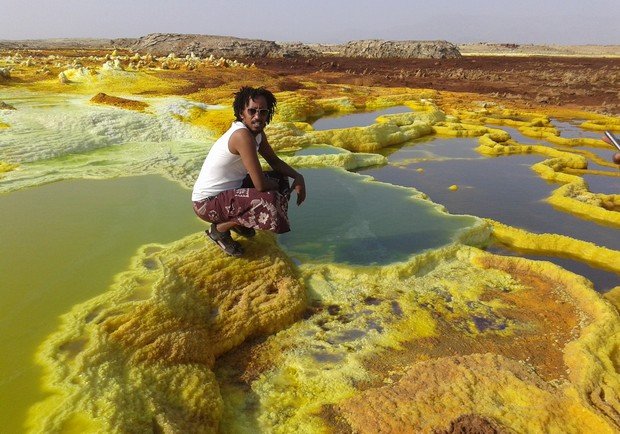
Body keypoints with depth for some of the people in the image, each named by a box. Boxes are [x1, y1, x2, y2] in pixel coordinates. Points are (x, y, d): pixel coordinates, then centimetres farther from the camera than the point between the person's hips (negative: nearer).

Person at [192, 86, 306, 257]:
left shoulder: (257, 133, 0)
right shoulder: (243, 135, -28)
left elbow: (274, 161, 13)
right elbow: (261, 185, -29)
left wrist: (297, 176, -5)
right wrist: (276, 185, -6)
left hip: (230, 189, 9)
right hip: (207, 202, -9)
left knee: (282, 179, 12)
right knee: (271, 203, -31)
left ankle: (236, 220, 16)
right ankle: (220, 229, -4)